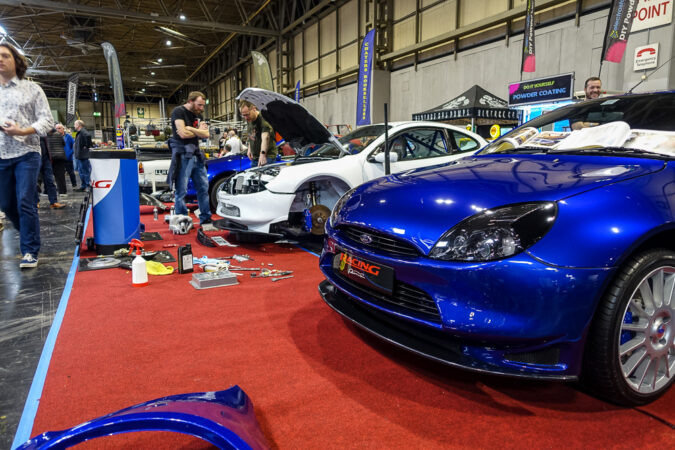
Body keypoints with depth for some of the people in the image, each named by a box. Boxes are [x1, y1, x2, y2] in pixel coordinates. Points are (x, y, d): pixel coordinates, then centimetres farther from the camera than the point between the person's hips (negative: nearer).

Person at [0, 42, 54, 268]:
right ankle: (28, 234, 34)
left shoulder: (32, 89, 6)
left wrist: (22, 131, -15)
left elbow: (47, 120, -1)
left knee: (25, 203, -9)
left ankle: (30, 251, -1)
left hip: (26, 154, -4)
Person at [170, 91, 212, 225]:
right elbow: (183, 134, -16)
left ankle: (205, 218, 17)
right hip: (183, 154, -7)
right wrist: (199, 131, -1)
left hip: (196, 154, 8)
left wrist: (190, 128, -9)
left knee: (203, 187, 9)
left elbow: (206, 135, 4)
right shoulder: (179, 111, -5)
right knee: (181, 190, -5)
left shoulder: (198, 115, 17)